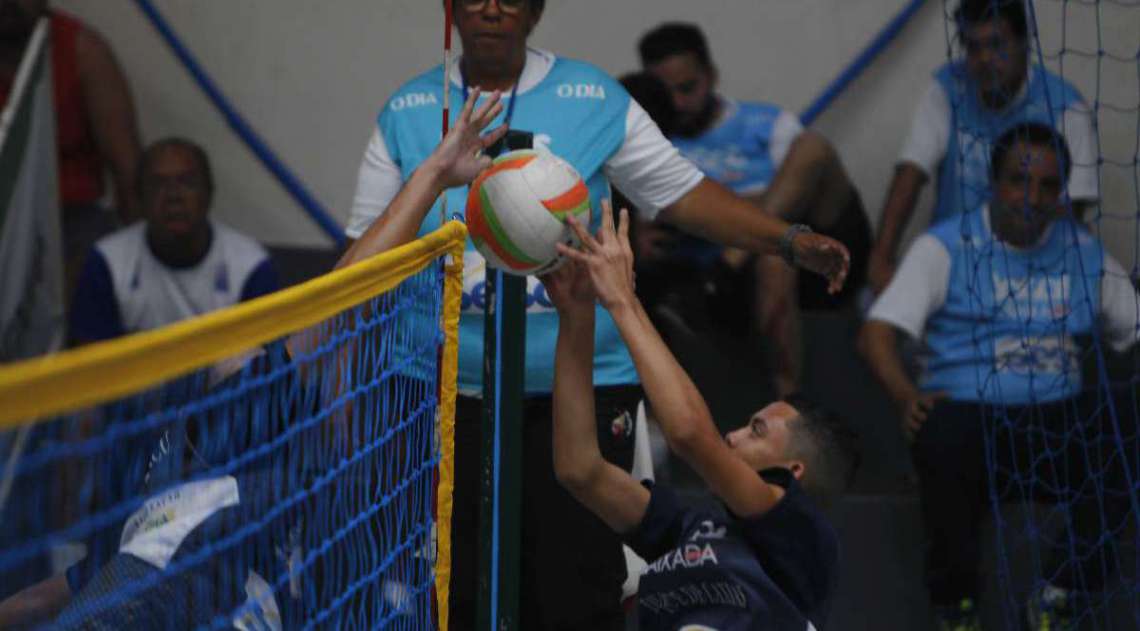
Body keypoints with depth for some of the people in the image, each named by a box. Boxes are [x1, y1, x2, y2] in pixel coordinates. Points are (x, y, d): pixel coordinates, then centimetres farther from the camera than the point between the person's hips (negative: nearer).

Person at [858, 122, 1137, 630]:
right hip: (971, 415, -2)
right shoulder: (947, 247, 5)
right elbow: (877, 332, -3)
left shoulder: (1087, 255, 15)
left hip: (1058, 425, 2)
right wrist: (906, 396, -23)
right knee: (943, 433, -38)